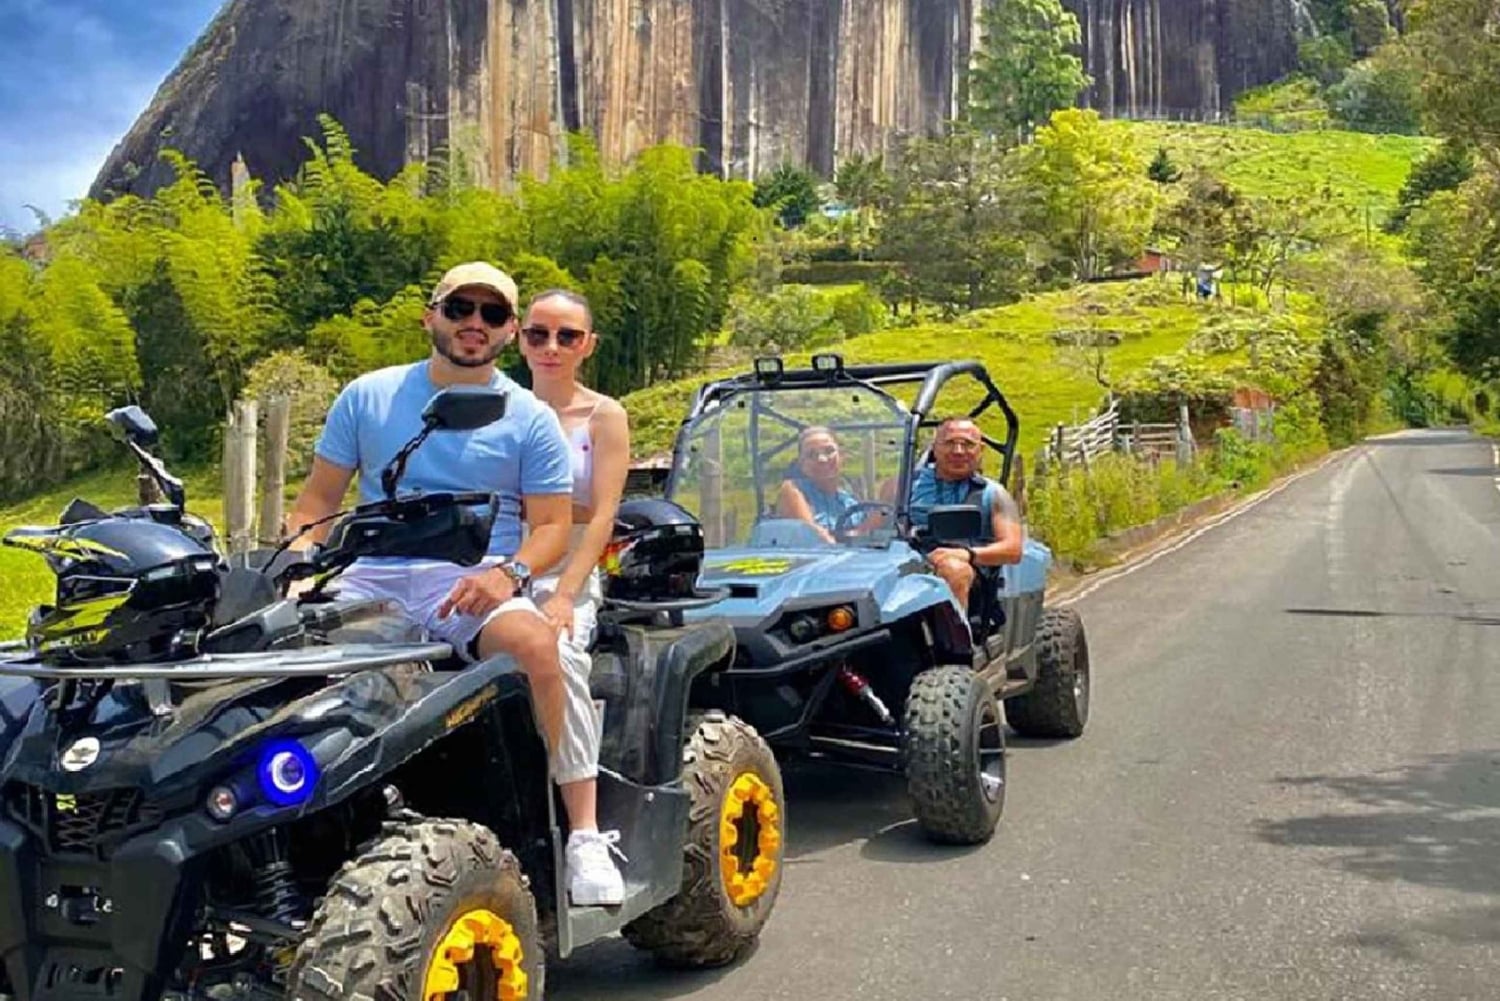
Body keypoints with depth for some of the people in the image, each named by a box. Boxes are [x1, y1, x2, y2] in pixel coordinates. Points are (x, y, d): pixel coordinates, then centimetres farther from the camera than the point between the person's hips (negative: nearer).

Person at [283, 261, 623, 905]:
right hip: (371, 580, 2)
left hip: (474, 584, -2)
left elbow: (552, 526, 5)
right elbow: (319, 497, 15)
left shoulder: (529, 419, 10)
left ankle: (582, 833, -22)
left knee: (534, 641, -34)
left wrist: (509, 572, -16)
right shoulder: (367, 397, 15)